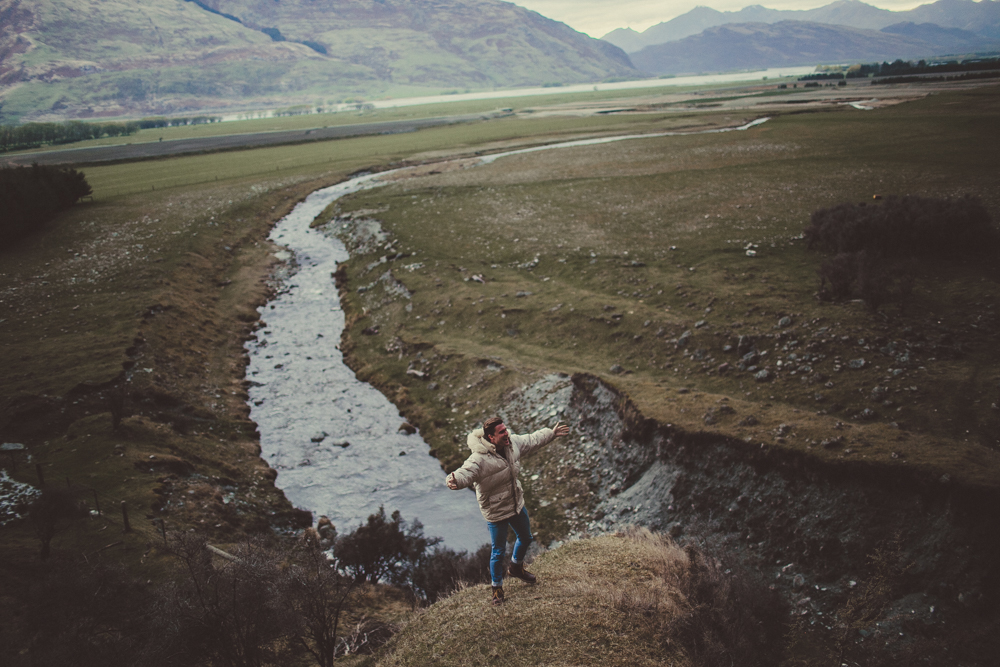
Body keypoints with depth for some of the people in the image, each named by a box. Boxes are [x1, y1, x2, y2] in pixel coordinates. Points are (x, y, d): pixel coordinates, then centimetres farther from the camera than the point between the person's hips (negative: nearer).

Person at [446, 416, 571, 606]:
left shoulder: (512, 443, -9)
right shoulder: (479, 459, -32)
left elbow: (532, 440, 10)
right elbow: (466, 473, -46)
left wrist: (552, 433, 21)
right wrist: (455, 480, -69)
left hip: (517, 504, 7)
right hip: (496, 512, -7)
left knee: (525, 538, 26)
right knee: (498, 551, 6)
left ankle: (516, 567, 56)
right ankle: (497, 587, 32)